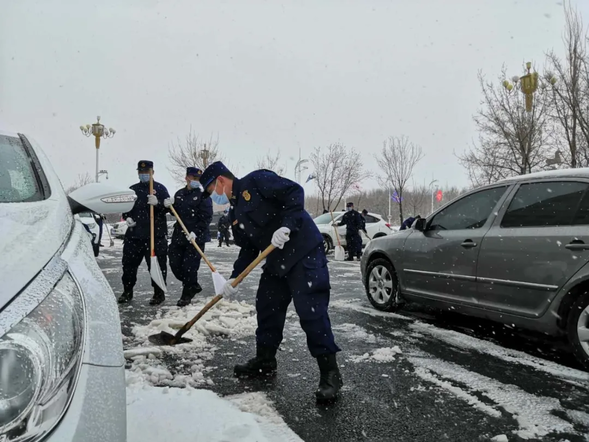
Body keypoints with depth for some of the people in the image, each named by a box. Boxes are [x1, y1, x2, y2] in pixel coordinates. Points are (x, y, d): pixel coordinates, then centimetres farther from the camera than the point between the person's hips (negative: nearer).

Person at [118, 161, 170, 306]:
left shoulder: (160, 188, 0)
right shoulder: (132, 189, 14)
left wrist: (158, 203, -26)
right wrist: (127, 217, 2)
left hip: (156, 235, -5)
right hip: (134, 234, 5)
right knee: (128, 263, 11)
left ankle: (159, 293, 13)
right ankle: (127, 291, 27)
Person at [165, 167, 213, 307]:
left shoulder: (203, 195, -7)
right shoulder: (179, 194, 10)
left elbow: (206, 217, -13)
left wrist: (196, 232, -22)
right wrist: (168, 205, -2)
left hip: (196, 237, -6)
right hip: (179, 234, 6)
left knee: (189, 266, -5)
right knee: (174, 263, 8)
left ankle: (187, 294, 15)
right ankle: (193, 286, 28)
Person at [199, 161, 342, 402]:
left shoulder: (256, 181, -8)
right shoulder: (235, 214, 17)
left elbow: (294, 191, -17)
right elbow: (248, 249, 18)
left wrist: (286, 226, -26)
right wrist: (234, 278, 10)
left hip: (304, 253, -9)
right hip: (276, 261, 9)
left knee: (311, 311, -10)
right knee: (266, 308, 13)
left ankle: (330, 372, 0)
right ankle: (265, 360, 31)